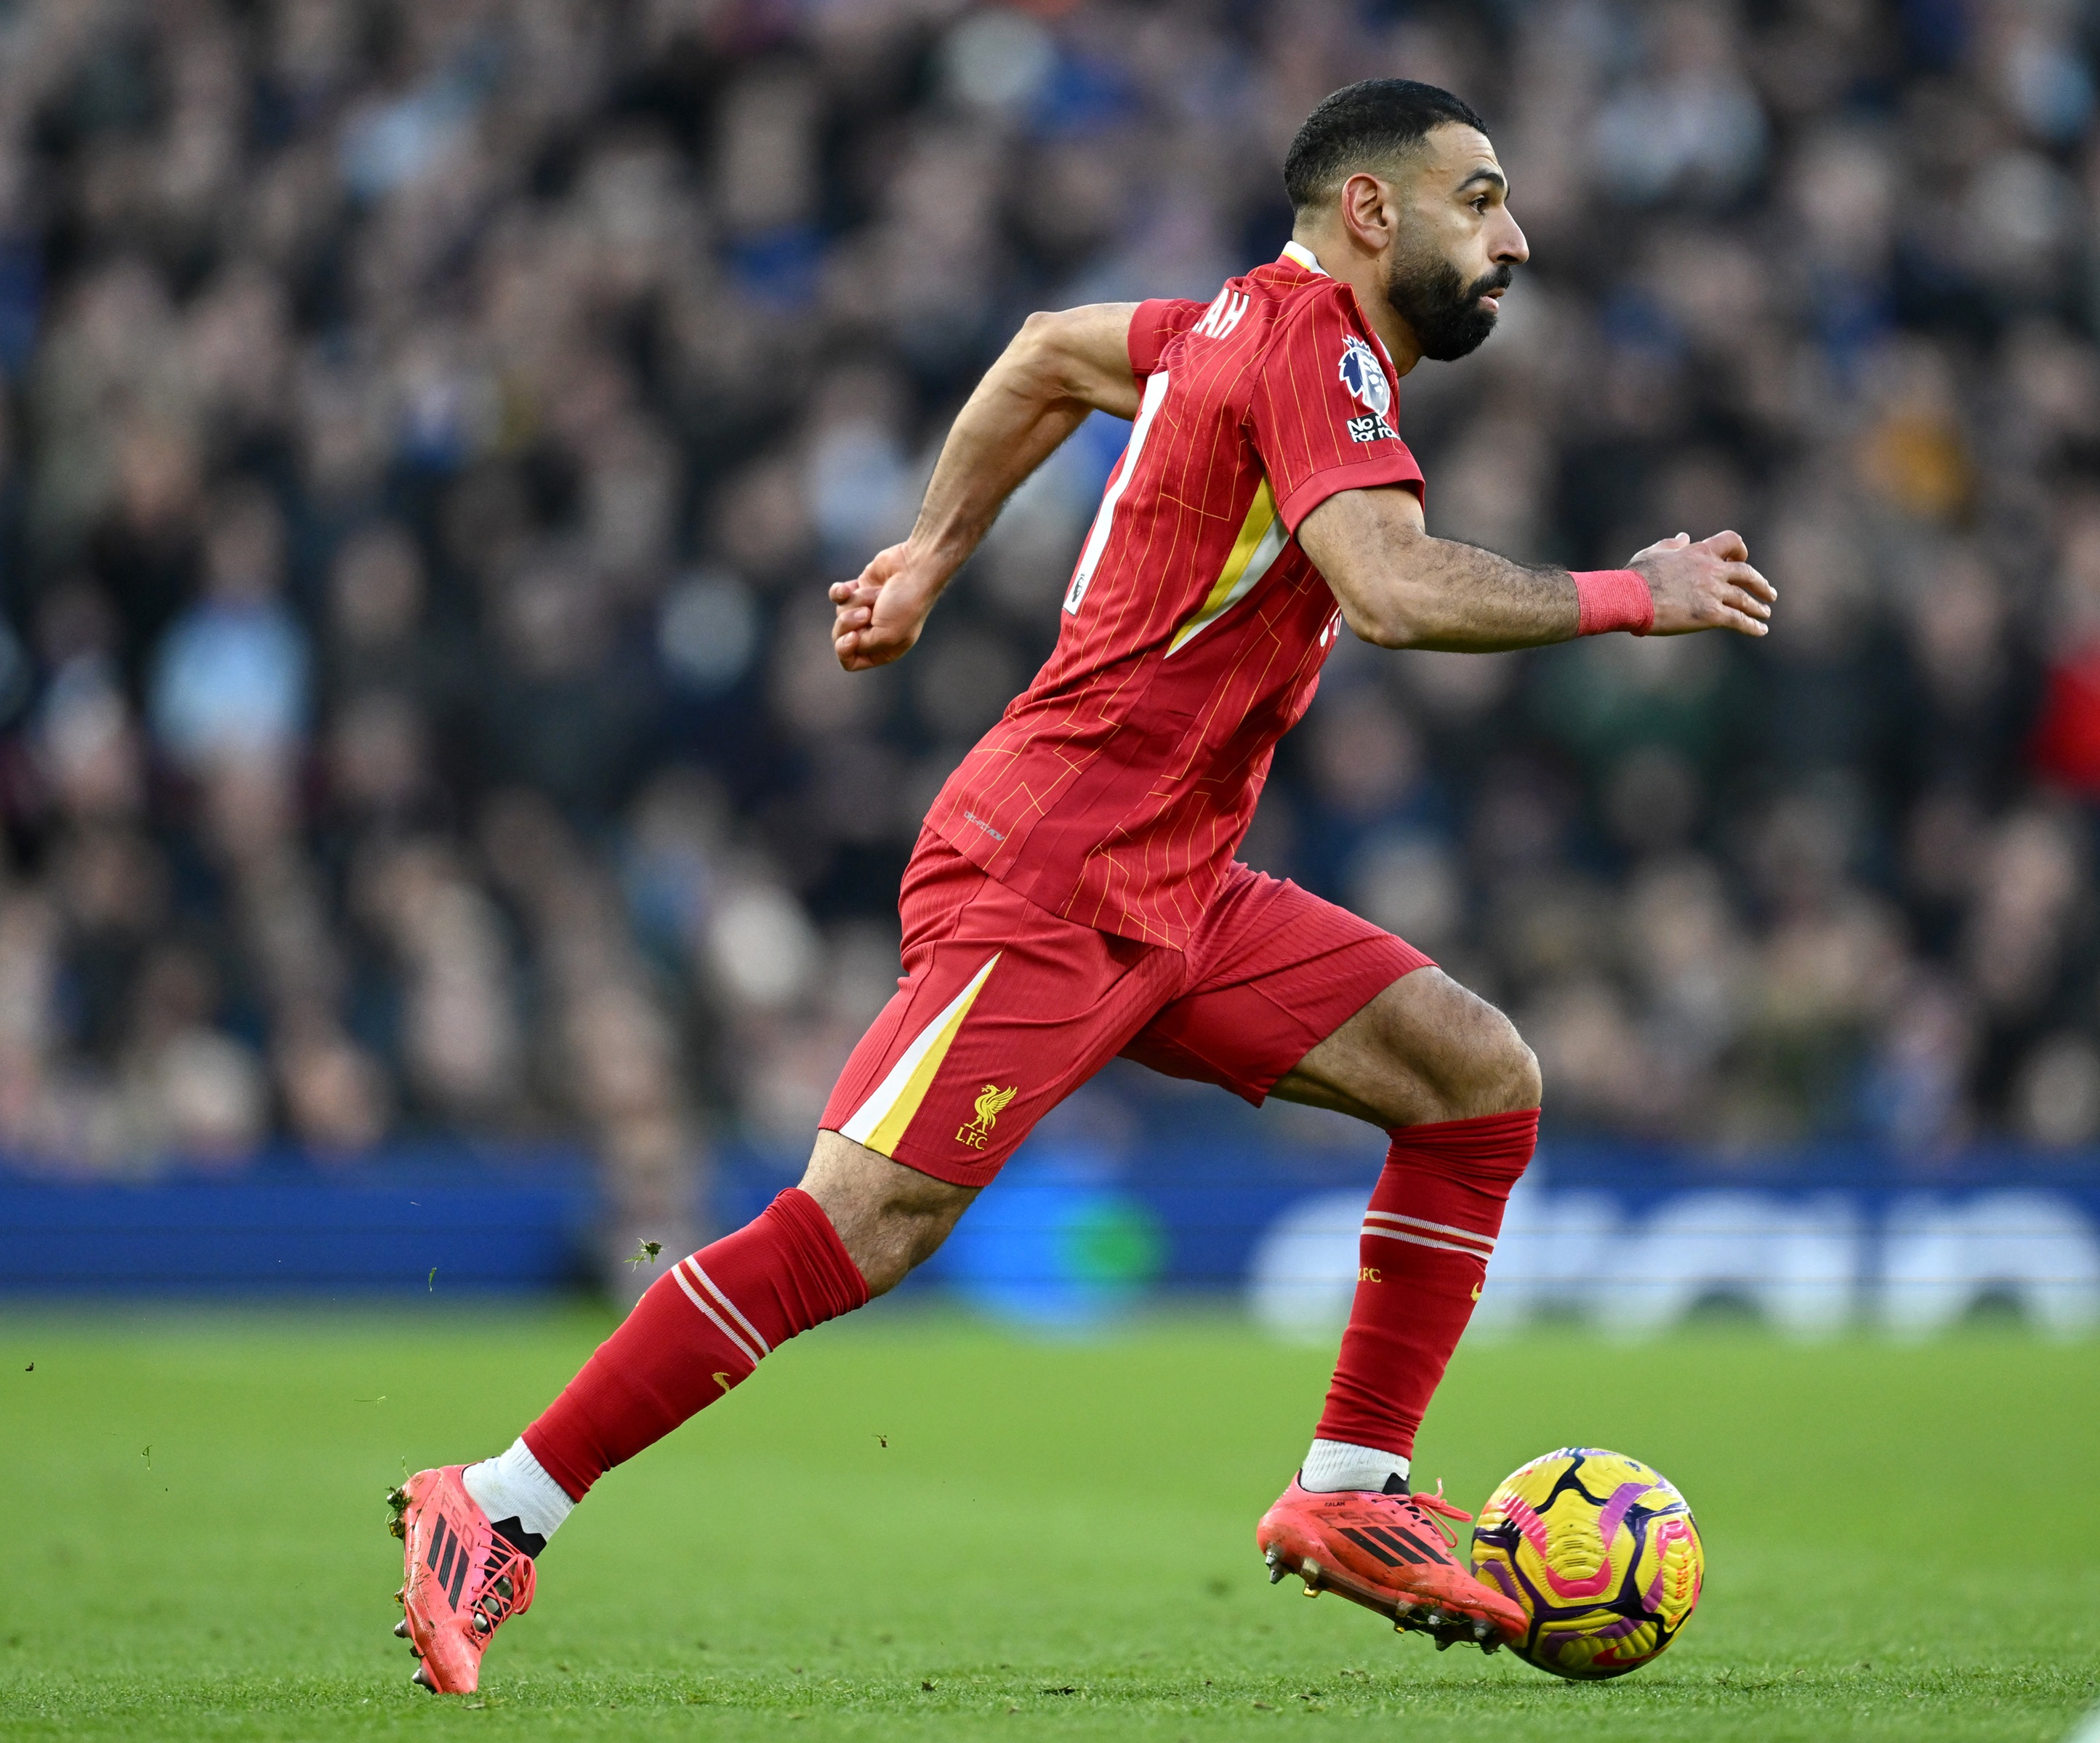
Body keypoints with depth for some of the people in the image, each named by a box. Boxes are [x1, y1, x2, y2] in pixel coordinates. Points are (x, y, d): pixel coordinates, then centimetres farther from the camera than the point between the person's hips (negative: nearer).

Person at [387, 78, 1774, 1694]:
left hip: (1173, 895, 10)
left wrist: (934, 554, 35)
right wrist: (1632, 597, -19)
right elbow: (1392, 587, -29)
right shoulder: (1310, 342, -13)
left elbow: (1050, 351, 32)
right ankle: (499, 1512, -8)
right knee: (859, 1226, -15)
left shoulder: (1251, 326, 15)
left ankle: (1350, 1496, 5)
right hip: (1047, 880, -10)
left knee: (1482, 1079, 3)